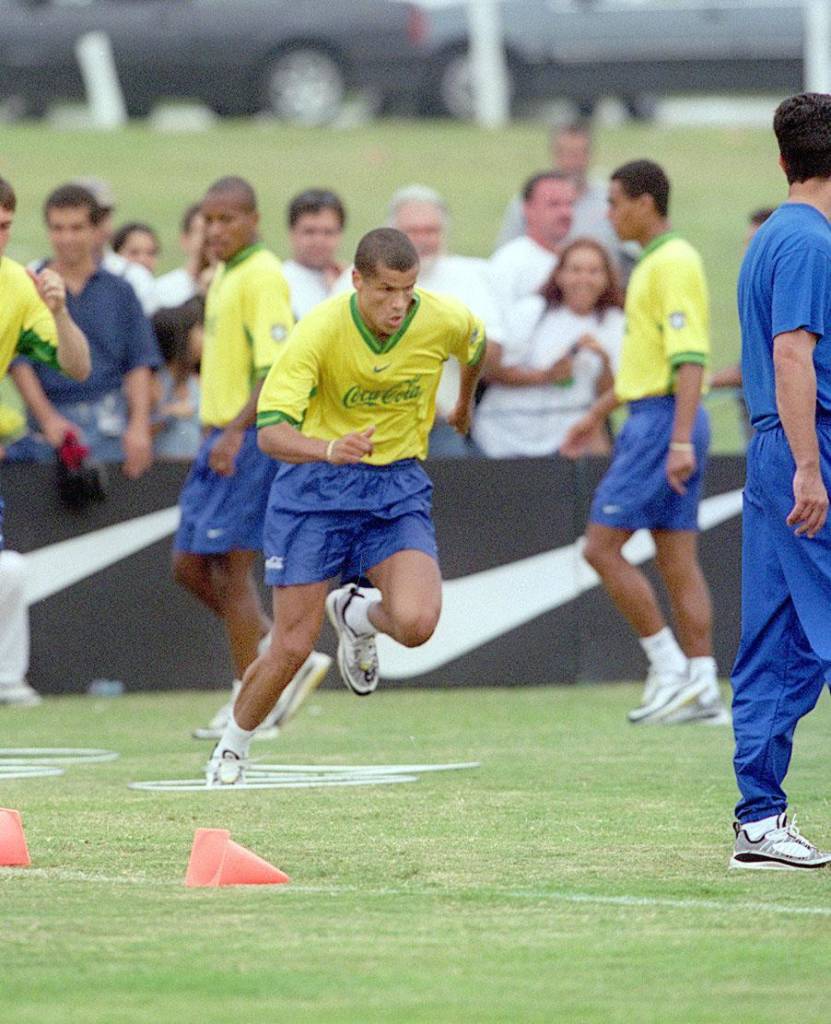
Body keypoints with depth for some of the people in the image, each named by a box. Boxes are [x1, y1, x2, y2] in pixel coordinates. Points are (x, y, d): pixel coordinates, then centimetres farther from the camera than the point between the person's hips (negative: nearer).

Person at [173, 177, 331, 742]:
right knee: (190, 564, 9)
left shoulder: (262, 277, -14)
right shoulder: (223, 278, 16)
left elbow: (277, 367, -22)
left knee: (231, 567, -6)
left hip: (251, 440, -10)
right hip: (221, 439, 10)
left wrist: (236, 430, -29)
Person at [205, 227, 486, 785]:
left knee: (416, 623, -22)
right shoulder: (319, 330, -22)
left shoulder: (445, 319, -13)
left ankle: (357, 613, 15)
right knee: (292, 649, -4)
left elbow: (476, 347, 15)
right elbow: (271, 431, -28)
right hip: (316, 486, -2)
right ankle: (232, 747, 26)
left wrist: (465, 405, 32)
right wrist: (331, 449, -47)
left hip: (398, 486, 2)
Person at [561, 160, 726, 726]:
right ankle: (703, 690, 6)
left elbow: (690, 359, -22)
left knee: (602, 547, -7)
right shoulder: (657, 262, 17)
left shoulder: (673, 264, -15)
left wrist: (680, 441, -28)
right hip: (655, 419, 10)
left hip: (662, 421, -10)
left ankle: (672, 669, -6)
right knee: (678, 558, 7)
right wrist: (598, 413, 32)